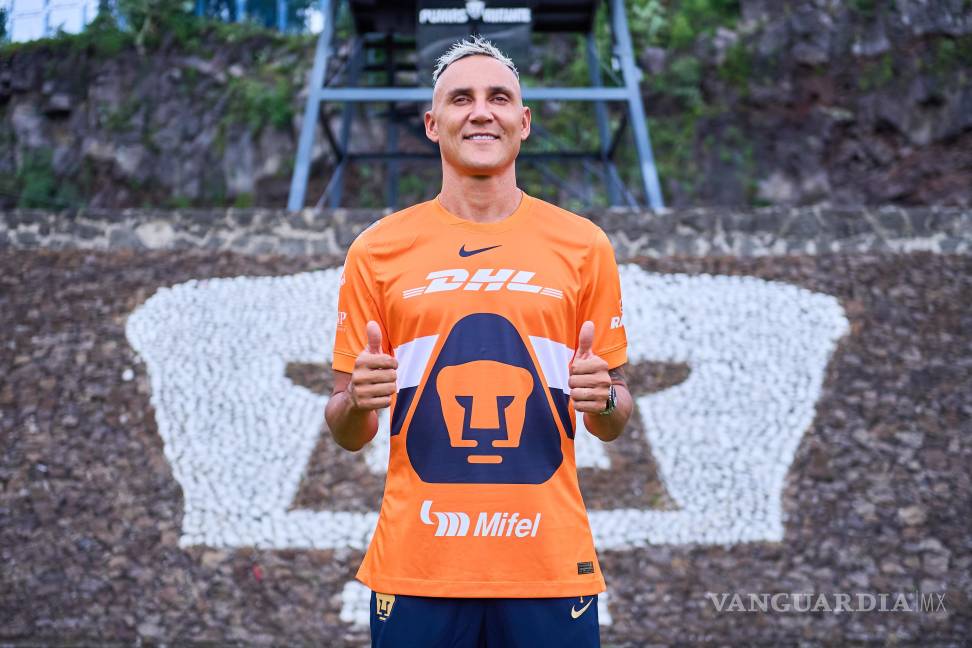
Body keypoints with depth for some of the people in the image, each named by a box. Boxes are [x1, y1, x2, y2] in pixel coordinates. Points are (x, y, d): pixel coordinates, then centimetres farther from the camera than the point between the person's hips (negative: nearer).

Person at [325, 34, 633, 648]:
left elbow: (614, 422, 10)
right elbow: (348, 432, 8)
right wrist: (357, 402, -14)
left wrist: (602, 399, -12)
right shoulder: (377, 250, 3)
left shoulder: (583, 245, 4)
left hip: (549, 566, 0)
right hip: (415, 568, 0)